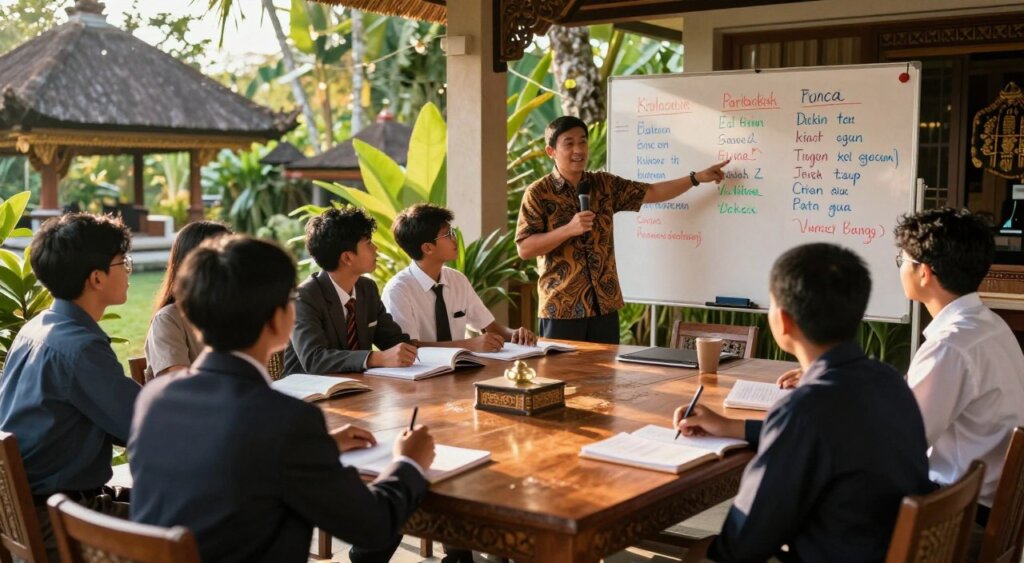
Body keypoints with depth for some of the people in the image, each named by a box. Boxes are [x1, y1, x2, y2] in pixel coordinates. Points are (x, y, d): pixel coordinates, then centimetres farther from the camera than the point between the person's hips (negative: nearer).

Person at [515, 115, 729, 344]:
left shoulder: (605, 184, 9)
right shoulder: (538, 193, -5)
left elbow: (652, 193, 14)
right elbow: (524, 249, -11)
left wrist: (697, 177, 8)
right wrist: (569, 229, -20)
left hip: (605, 304, 4)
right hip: (561, 308, -4)